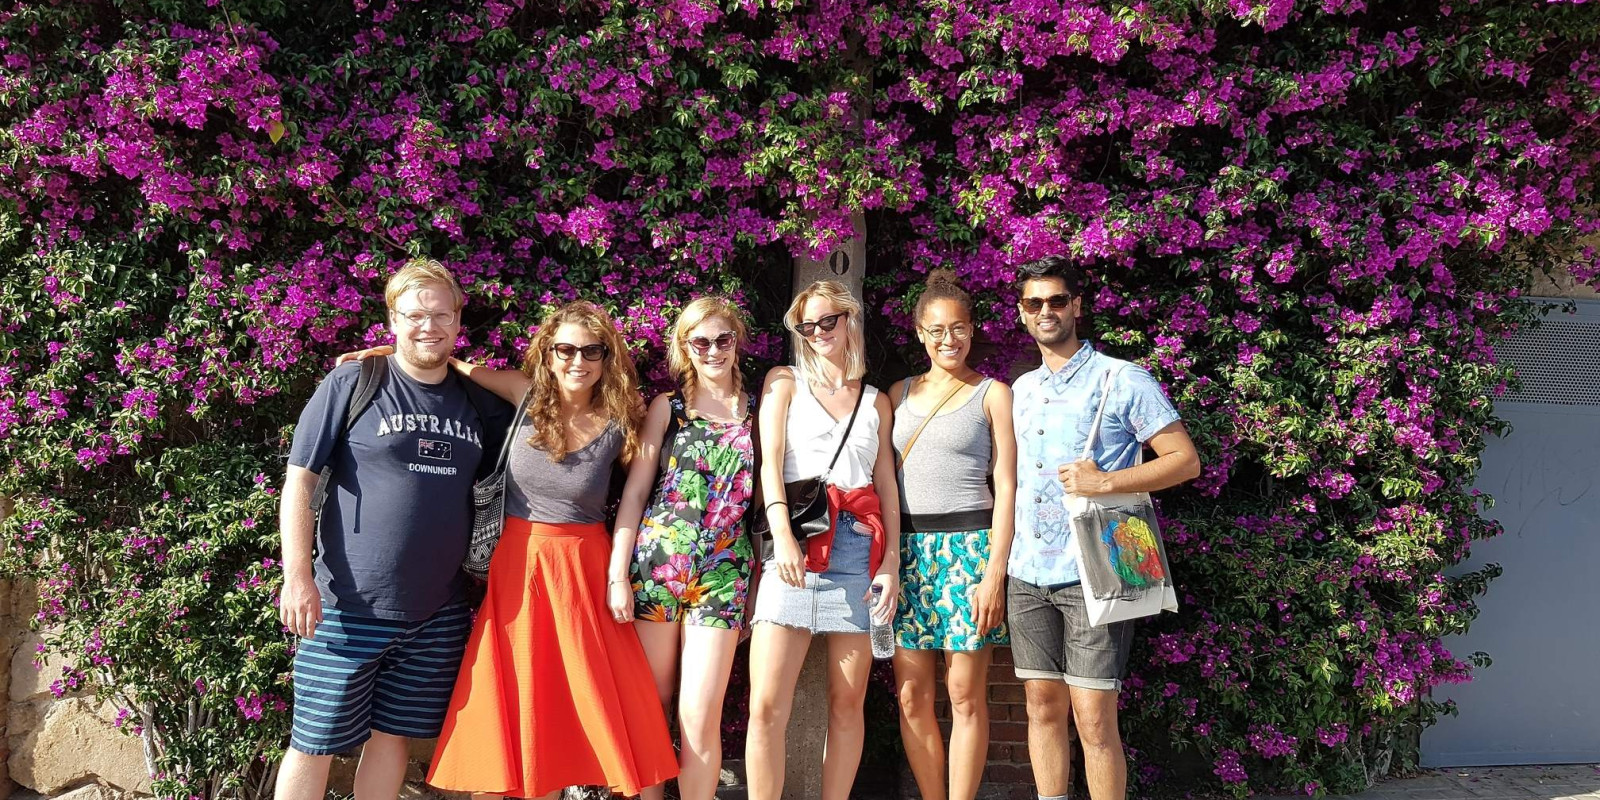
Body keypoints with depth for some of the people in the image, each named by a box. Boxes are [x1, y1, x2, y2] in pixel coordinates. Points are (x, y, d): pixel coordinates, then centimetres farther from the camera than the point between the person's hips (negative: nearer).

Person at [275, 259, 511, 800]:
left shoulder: (478, 403, 9)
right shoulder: (351, 385, -3)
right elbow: (299, 480, -4)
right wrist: (298, 577, -11)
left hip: (438, 614, 4)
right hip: (348, 608, -4)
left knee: (392, 735, 12)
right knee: (315, 742, 2)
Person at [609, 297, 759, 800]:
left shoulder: (759, 409, 8)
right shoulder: (667, 406, 6)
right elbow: (635, 491, 4)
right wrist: (618, 575, -2)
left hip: (723, 571, 0)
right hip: (656, 561, 0)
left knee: (700, 713, -6)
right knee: (651, 705, 5)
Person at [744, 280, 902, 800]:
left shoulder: (876, 402, 20)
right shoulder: (785, 383, 13)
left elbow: (887, 484, 16)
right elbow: (770, 461, 0)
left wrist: (892, 561, 3)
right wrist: (782, 534, -16)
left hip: (860, 549, 2)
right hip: (796, 543, -2)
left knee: (848, 704, 2)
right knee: (767, 706, -11)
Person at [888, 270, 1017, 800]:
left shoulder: (993, 394, 3)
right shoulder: (900, 394, 14)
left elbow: (1006, 487, -2)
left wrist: (994, 573, -11)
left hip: (968, 545, -4)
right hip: (907, 549, 4)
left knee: (965, 694, -2)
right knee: (912, 696, 2)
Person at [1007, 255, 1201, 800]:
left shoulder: (1122, 380, -3)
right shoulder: (1021, 391, 16)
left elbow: (1185, 460, -5)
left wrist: (1104, 482, -17)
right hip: (1027, 574, 6)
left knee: (1093, 719, -6)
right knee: (1042, 706, 9)